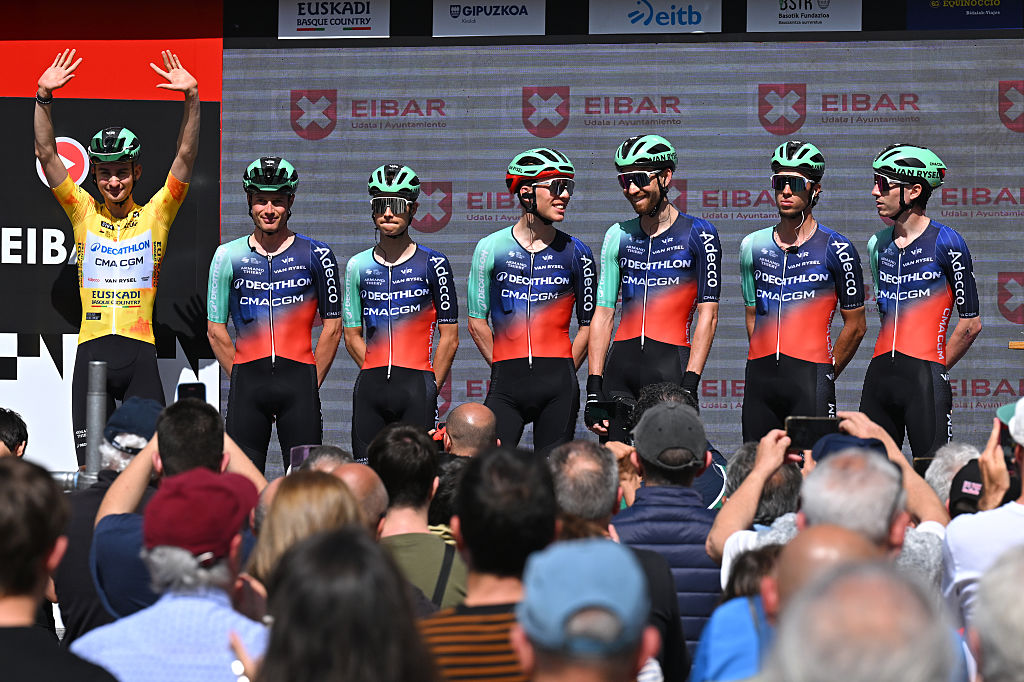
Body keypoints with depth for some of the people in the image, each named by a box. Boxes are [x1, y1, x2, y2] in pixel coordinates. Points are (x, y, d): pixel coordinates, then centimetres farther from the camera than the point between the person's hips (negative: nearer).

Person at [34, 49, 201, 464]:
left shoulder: (156, 214, 7)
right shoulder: (84, 212, 9)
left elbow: (186, 155, 0)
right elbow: (46, 154, 4)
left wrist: (192, 96, -11)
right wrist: (43, 96, -6)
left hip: (140, 352, -1)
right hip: (92, 351, 1)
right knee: (90, 466, 2)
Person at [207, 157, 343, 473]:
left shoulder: (316, 255, 5)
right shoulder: (228, 256, 8)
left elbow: (332, 327, 6)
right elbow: (215, 329, 10)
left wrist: (310, 384, 0)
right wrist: (243, 380, 2)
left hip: (299, 378, -1)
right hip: (246, 378, 1)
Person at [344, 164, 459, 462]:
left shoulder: (433, 264, 3)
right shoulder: (358, 266, 13)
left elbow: (449, 338, 3)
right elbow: (352, 336, 15)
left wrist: (431, 388, -3)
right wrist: (379, 376, 3)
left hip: (416, 384, -3)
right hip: (369, 389, 3)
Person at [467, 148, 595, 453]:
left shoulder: (575, 253, 6)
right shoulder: (491, 248, 4)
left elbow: (588, 324, 10)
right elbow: (477, 321, 9)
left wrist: (563, 372, 4)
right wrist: (505, 369, 6)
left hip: (559, 386, 1)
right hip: (506, 382, 0)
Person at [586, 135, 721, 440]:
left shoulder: (698, 235, 0)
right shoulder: (618, 236, 13)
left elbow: (708, 315, -3)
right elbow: (603, 313, 12)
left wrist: (689, 386, -12)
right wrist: (594, 389, 4)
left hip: (671, 368, -4)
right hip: (621, 367, 4)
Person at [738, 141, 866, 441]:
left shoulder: (835, 249, -1)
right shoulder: (753, 246, 13)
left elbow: (855, 325, 4)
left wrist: (827, 374, 4)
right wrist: (766, 368, 13)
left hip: (811, 375, -4)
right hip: (760, 378, 5)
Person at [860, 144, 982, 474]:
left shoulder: (944, 243, -5)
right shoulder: (879, 245, 14)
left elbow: (971, 323, -1)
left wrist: (935, 369, 3)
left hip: (925, 376, -6)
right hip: (880, 374, 6)